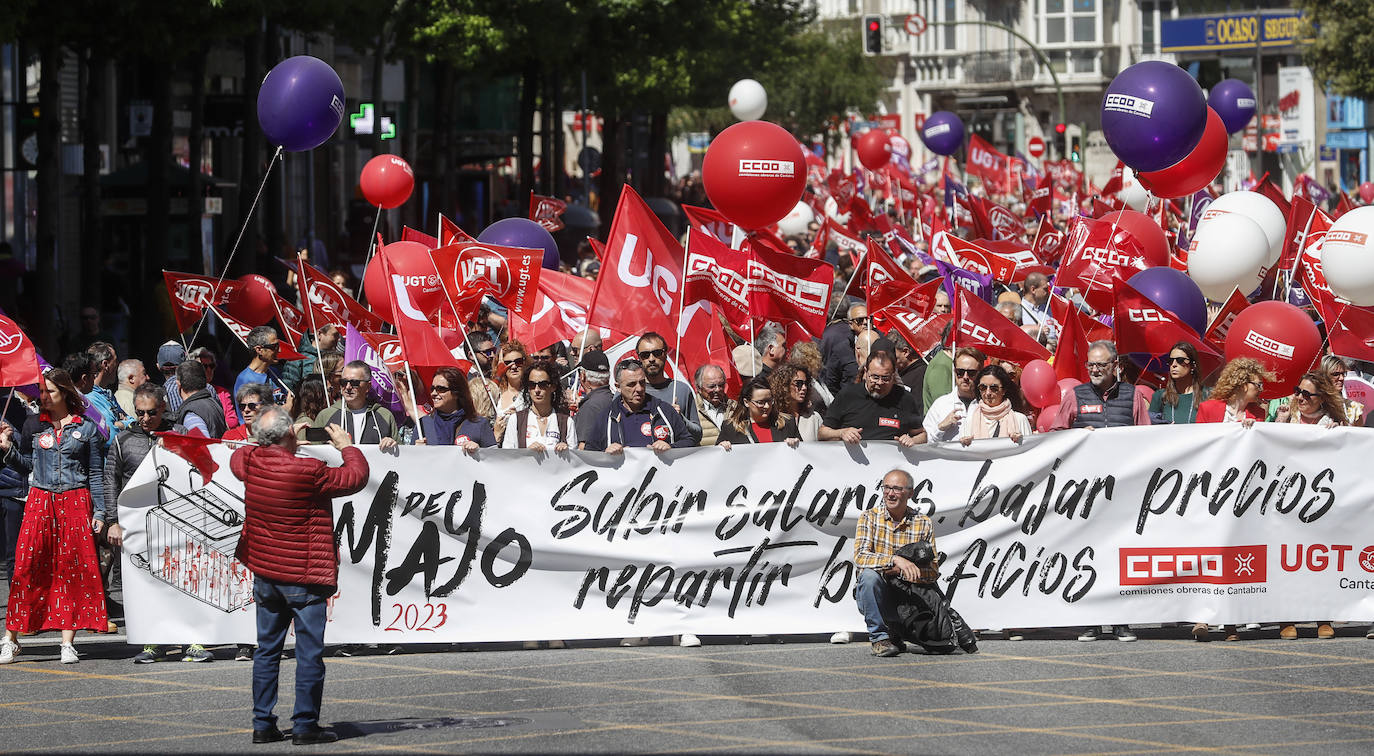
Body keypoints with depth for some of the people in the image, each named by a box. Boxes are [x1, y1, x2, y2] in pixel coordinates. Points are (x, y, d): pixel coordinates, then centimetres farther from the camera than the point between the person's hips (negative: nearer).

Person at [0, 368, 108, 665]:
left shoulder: (86, 428, 5)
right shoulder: (33, 425, 9)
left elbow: (96, 473, 7)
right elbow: (27, 465, 14)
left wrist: (99, 512, 2)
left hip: (76, 503, -1)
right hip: (40, 502, 1)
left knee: (73, 568, -3)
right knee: (27, 567, -7)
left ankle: (68, 642, 1)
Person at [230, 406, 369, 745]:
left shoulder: (250, 462, -2)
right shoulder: (310, 472, -19)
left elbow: (236, 458, 24)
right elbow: (356, 477, -7)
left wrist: (279, 442, 26)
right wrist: (346, 446, 10)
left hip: (265, 575, 6)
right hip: (305, 577, -6)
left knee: (267, 650, 12)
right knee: (309, 653, 0)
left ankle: (263, 723, 13)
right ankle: (305, 725, 0)